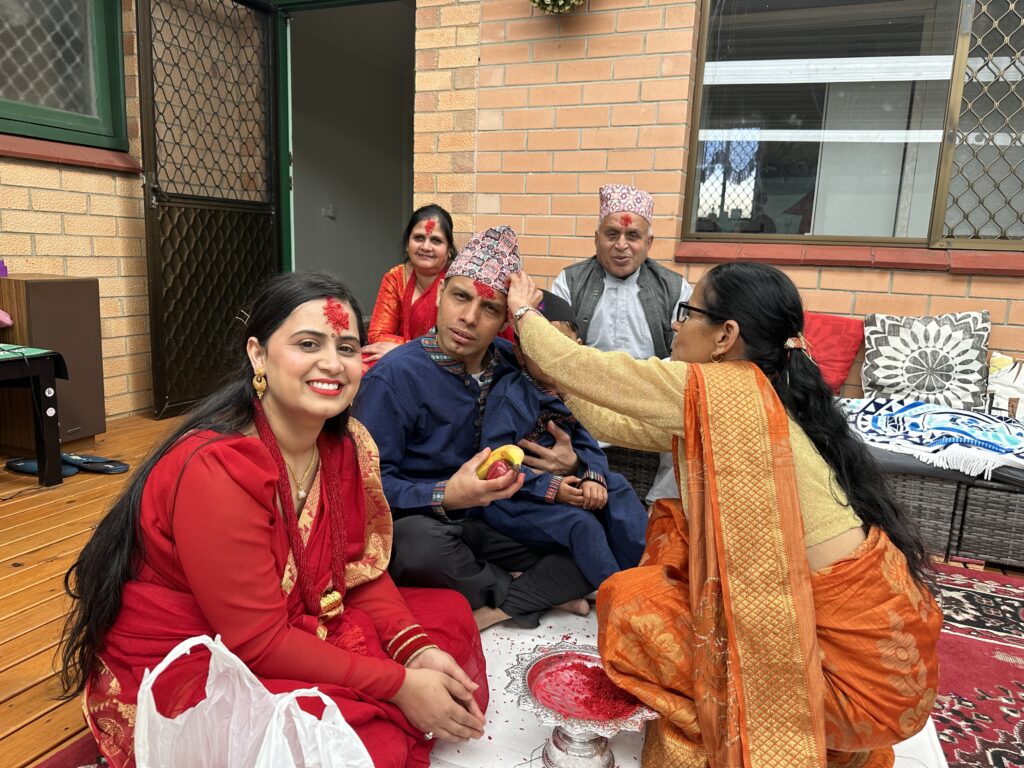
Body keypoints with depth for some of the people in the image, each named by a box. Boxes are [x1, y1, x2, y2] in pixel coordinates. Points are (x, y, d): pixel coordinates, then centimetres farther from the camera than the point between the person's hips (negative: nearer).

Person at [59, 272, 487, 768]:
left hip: (296, 628, 8)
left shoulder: (347, 445, -5)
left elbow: (361, 570, 2)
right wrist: (398, 685, -23)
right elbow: (256, 642, -25)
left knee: (450, 614, 4)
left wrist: (417, 650, -14)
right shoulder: (216, 468, -28)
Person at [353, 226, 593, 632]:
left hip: (495, 528, 4)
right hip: (422, 525, -3)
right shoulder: (395, 375, -16)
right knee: (419, 541, -38)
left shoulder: (512, 365, -1)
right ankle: (538, 589, -10)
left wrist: (569, 462, -13)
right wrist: (444, 497, -31)